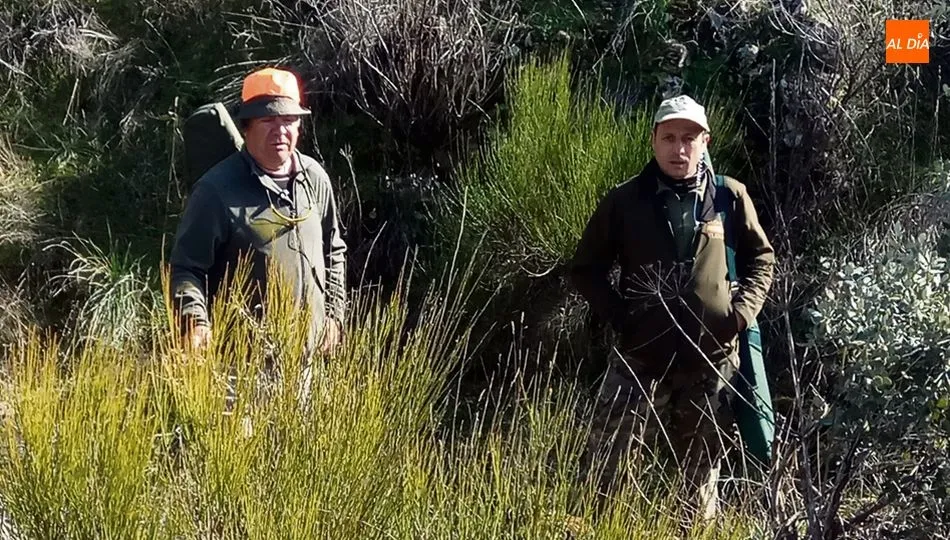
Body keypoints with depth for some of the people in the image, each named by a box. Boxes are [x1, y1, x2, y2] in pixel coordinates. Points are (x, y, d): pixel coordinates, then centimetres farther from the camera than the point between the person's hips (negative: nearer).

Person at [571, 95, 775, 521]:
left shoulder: (730, 197, 1)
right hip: (640, 360, -1)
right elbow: (585, 269, 7)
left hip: (711, 363, 1)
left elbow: (761, 258, 14)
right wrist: (618, 317, -5)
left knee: (701, 480, 13)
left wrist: (741, 313, -1)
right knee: (602, 476, -6)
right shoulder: (625, 201, -2)